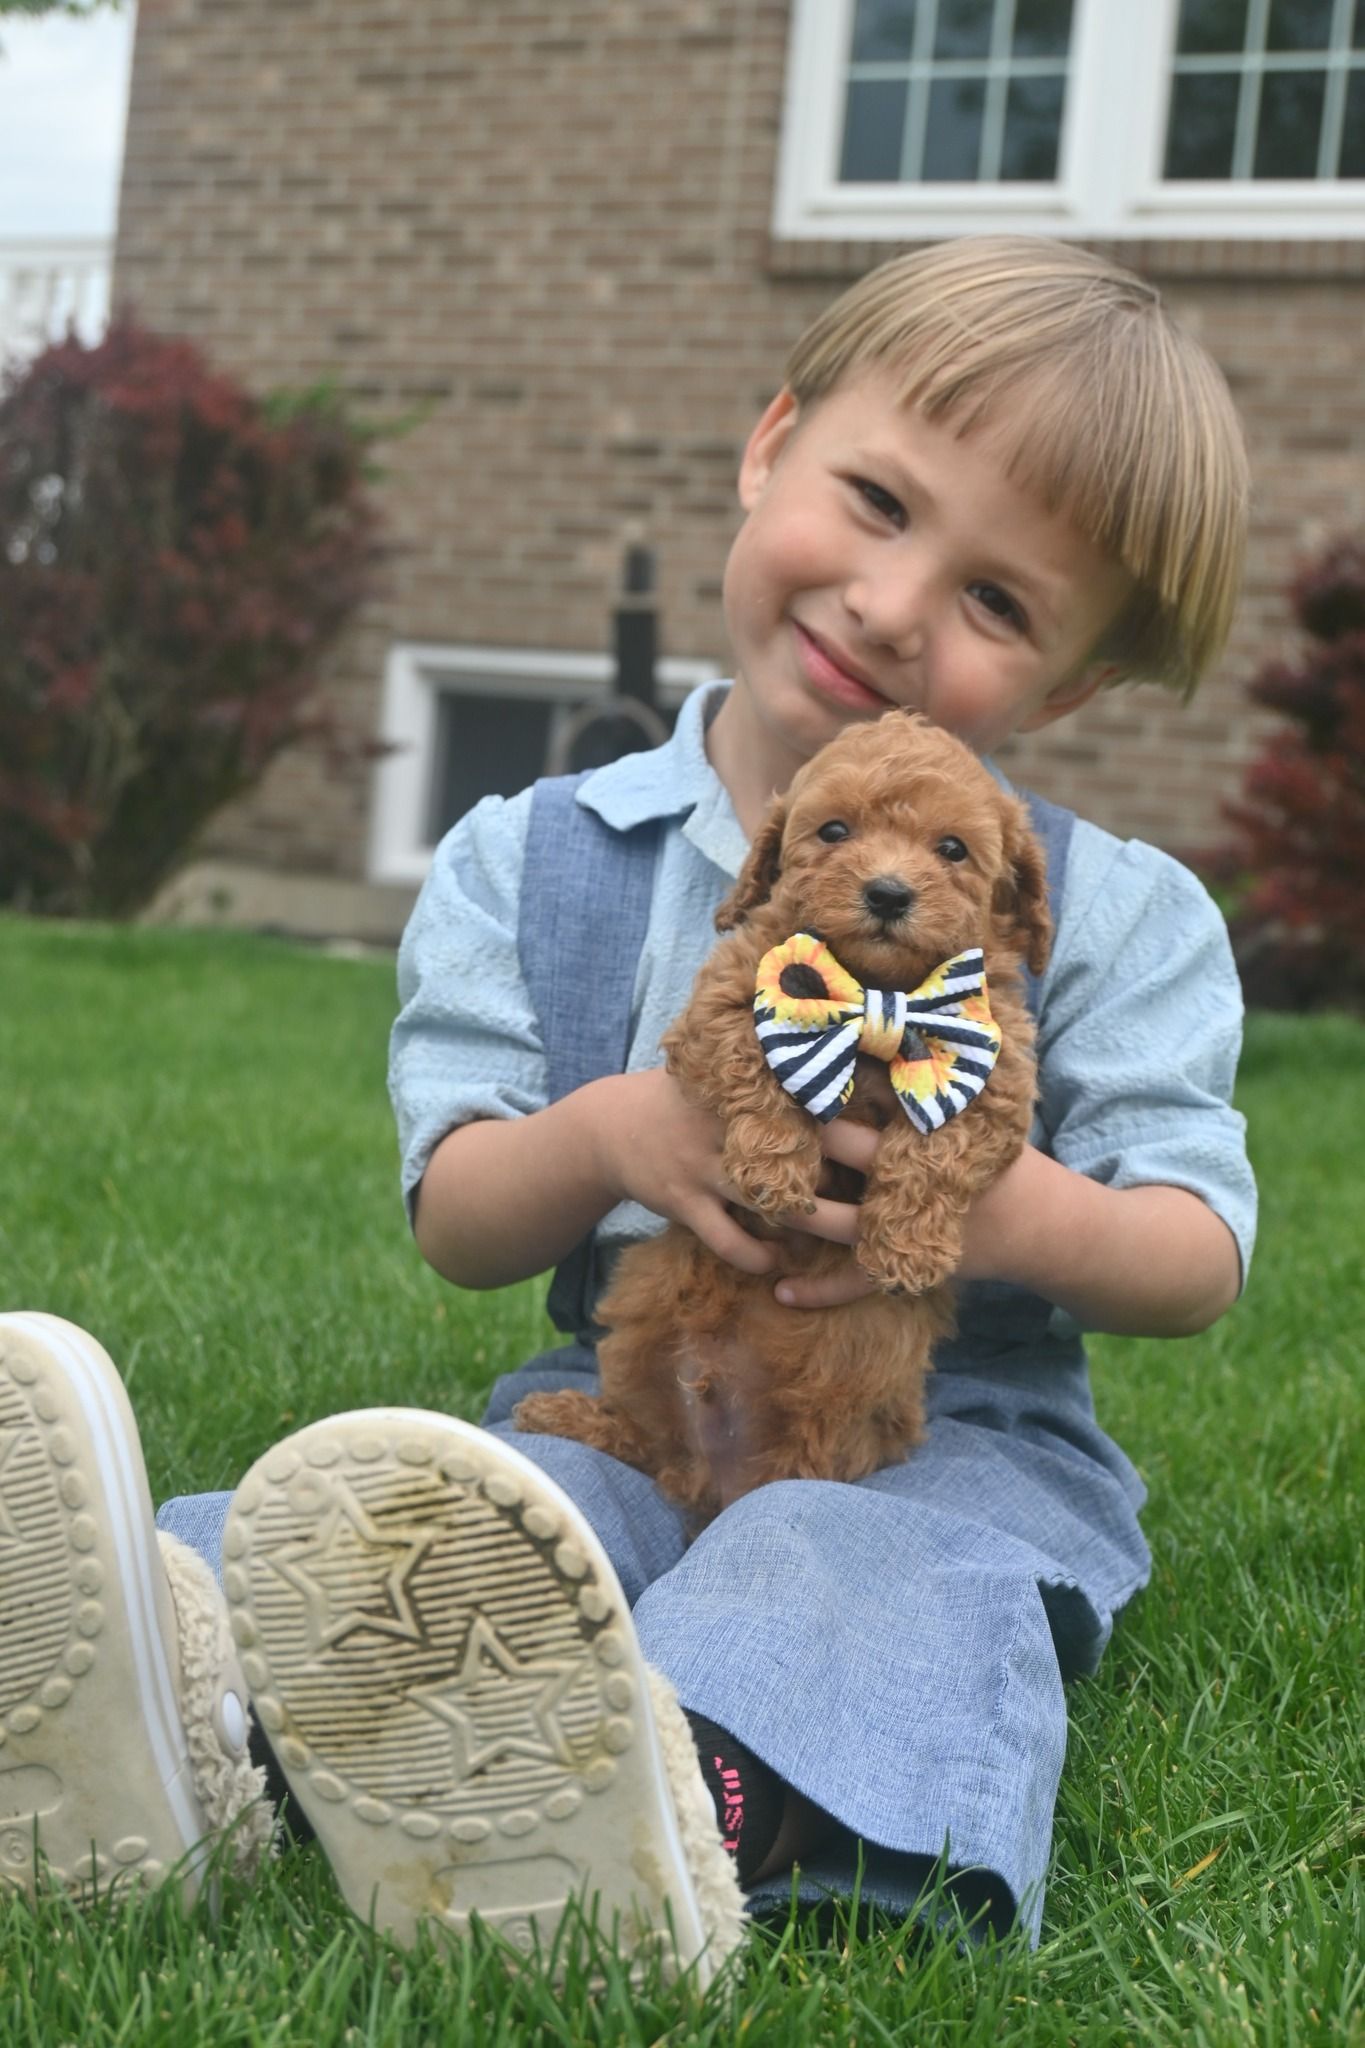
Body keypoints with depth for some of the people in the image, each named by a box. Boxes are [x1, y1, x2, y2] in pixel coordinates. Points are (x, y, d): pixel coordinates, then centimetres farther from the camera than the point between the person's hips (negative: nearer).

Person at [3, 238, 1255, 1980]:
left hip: (959, 1430, -1)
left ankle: (675, 1796, -71)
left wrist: (1024, 1216, -23)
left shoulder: (1112, 918, 4)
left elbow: (1201, 1261, 1)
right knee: (413, 1505, -33)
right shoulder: (535, 864, 8)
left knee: (857, 1573, -38)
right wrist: (605, 1135, -19)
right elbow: (455, 1222, 5)